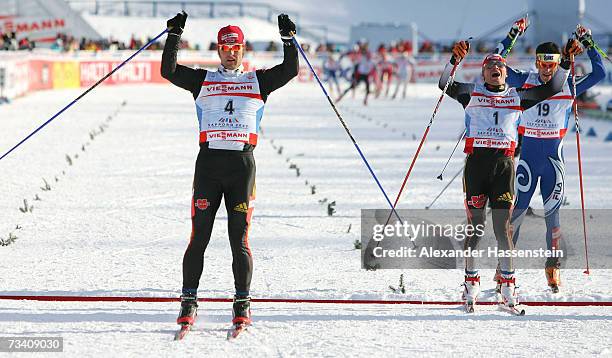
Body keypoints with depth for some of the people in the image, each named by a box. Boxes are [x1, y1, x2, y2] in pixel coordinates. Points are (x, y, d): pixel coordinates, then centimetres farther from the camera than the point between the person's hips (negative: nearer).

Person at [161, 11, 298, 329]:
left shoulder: (258, 81, 17)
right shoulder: (203, 80, 15)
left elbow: (290, 70, 5)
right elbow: (168, 70, 4)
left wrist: (288, 39, -5)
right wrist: (174, 35, -5)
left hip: (242, 163, 0)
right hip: (208, 162, 0)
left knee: (239, 238, -1)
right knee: (199, 236, -3)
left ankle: (242, 305, 4)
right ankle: (188, 303, 1)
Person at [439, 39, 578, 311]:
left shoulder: (517, 96, 17)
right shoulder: (472, 93, 13)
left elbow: (552, 88, 15)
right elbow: (445, 85, -1)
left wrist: (566, 61, 6)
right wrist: (455, 60, -16)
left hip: (504, 163, 1)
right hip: (476, 161, -1)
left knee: (502, 227, -3)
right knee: (475, 226, 0)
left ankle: (508, 285, 1)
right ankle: (471, 283, 10)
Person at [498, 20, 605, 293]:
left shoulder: (568, 86, 2)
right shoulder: (525, 81, 1)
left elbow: (599, 74, 1)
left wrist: (588, 45, -4)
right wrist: (511, 37, -7)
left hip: (554, 155, 1)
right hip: (528, 154, 0)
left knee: (552, 213, 3)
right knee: (517, 209, -2)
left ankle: (553, 267, 14)